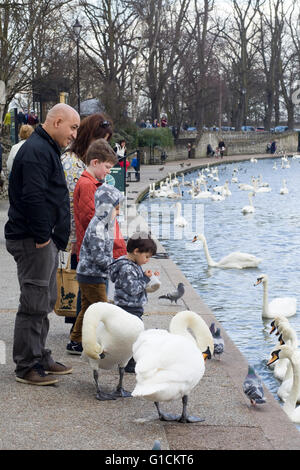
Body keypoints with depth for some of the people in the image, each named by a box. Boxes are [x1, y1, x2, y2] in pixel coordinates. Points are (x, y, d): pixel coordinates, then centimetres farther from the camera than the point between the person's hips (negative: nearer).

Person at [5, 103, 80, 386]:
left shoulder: (46, 149, 19)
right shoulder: (36, 151, -16)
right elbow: (33, 197, -25)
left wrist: (55, 238, 19)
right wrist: (42, 237, -22)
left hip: (44, 238, 11)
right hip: (33, 240, -11)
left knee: (45, 302, 16)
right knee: (35, 304, -6)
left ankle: (40, 359, 26)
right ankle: (26, 367, 1)